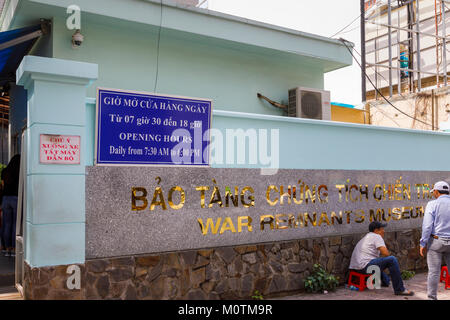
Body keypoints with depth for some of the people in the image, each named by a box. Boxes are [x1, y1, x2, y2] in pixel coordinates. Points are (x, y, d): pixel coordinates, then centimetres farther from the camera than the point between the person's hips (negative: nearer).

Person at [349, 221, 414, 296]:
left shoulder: (367, 237, 25)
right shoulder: (377, 236, -4)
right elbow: (385, 253, -14)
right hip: (365, 266, -11)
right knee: (392, 260, -17)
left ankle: (385, 281, 42)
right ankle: (399, 290, -14)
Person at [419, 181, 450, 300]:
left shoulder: (432, 204, -7)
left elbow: (427, 226, -11)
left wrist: (423, 244, -4)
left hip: (436, 241, -3)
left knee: (434, 271, 1)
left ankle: (432, 297, 7)